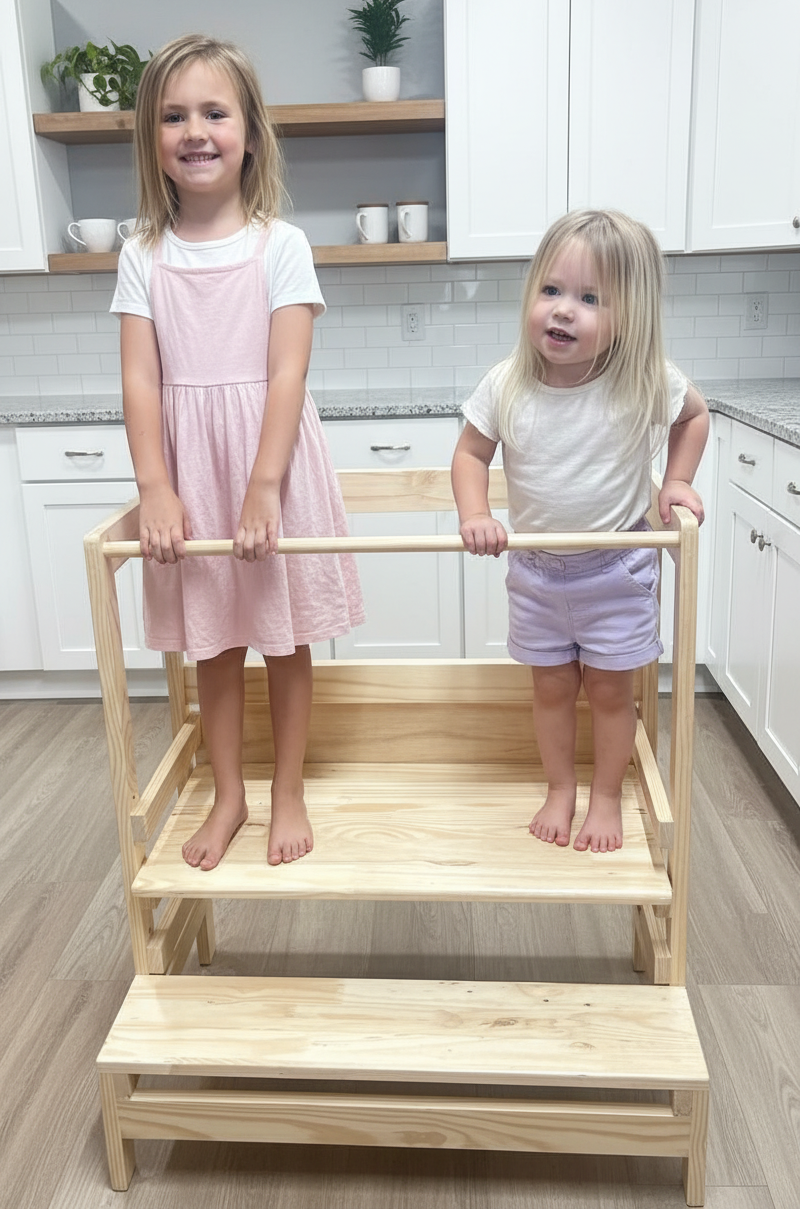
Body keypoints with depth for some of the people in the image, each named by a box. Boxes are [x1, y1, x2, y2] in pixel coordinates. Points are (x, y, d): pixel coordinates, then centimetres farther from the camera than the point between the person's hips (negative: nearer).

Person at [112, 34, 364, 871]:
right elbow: (140, 379, -2)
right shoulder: (144, 255, 4)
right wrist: (155, 487, -14)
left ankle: (289, 796, 26)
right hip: (190, 467, 2)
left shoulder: (280, 245, -4)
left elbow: (287, 372, -11)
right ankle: (228, 797, 29)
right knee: (212, 645, 12)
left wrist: (264, 486, -19)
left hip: (273, 463, -2)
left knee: (287, 640, 9)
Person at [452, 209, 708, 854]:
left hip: (618, 569, -1)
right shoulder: (506, 385, -15)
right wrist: (474, 516, -19)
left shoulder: (647, 383, -18)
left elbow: (695, 413, 4)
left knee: (610, 688, 11)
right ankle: (560, 791, 36)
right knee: (552, 686, 15)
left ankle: (607, 798, 33)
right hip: (535, 569, 2)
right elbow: (471, 452, -3)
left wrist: (677, 481, -6)